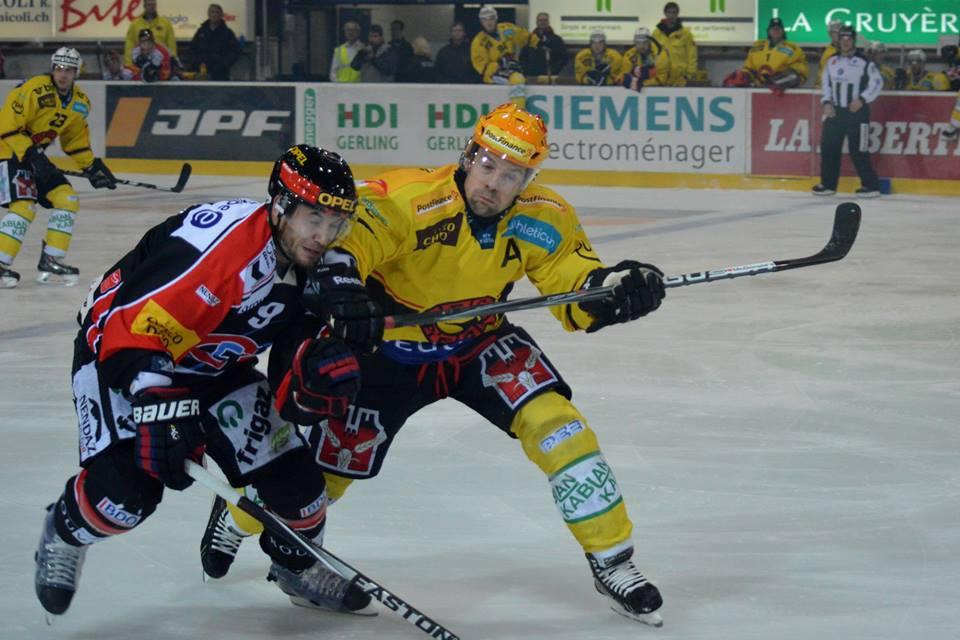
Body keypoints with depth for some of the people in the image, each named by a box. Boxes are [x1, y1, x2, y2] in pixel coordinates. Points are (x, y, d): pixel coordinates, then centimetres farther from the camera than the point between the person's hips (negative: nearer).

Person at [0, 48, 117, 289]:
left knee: (67, 199, 2)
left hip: (37, 154, 8)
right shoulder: (34, 90, -23)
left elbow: (76, 138, 17)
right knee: (24, 206, -23)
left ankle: (50, 262, 7)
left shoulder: (80, 102, 2)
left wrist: (92, 166, 10)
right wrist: (31, 156, -30)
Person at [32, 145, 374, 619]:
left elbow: (299, 338, 7)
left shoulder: (313, 260, -9)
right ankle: (64, 534, 11)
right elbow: (130, 330, -35)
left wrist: (321, 365, -15)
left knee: (291, 469, -1)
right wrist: (159, 411, -42)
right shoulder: (222, 245, -36)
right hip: (118, 348, -7)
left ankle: (298, 565, 29)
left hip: (212, 366, 7)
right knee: (127, 486, -23)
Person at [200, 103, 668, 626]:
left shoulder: (542, 221, -16)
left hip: (478, 342, 3)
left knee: (554, 421, -18)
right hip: (390, 347, -3)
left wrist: (618, 288, -33)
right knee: (336, 457, 6)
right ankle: (237, 516, 39)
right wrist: (337, 282, -60)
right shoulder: (408, 199, -31)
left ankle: (611, 560, -4)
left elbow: (577, 295, -12)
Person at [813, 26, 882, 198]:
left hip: (857, 112, -6)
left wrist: (862, 100, -16)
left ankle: (871, 185, 2)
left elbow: (877, 82, -9)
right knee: (829, 147, 5)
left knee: (858, 150, -7)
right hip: (835, 111, 6)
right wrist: (827, 103, 3)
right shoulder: (832, 61, 9)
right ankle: (828, 184, 16)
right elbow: (826, 83, 17)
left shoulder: (864, 62, -8)